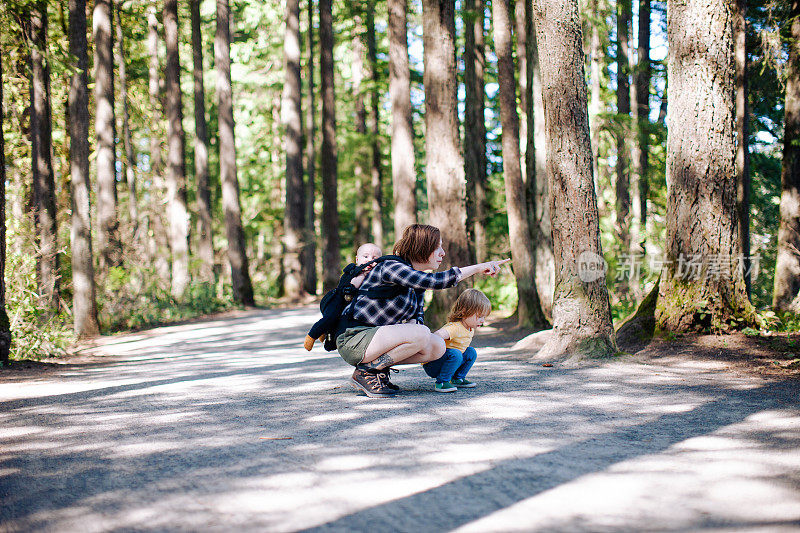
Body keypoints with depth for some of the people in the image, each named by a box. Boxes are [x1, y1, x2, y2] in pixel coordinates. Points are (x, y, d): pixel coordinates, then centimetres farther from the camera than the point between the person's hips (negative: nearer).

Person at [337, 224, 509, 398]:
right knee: (421, 333, -27)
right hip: (353, 339, -9)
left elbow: (416, 317, 14)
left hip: (377, 337, 9)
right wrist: (478, 268, -28)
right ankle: (365, 372, -14)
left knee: (437, 346, -6)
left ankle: (379, 368, 3)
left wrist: (413, 323, -12)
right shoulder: (390, 267, -19)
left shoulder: (418, 280, 10)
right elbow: (434, 280, -32)